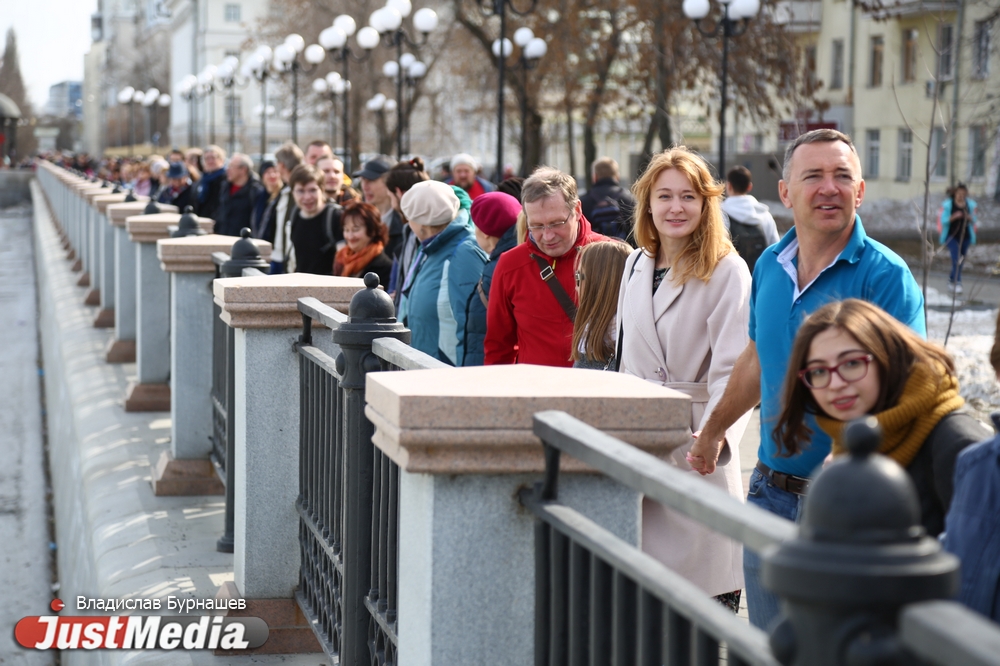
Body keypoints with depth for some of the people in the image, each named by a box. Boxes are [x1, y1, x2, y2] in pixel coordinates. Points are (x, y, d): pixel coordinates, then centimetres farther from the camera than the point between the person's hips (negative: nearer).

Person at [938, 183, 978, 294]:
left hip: (965, 236, 4)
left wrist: (970, 218, -12)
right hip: (952, 235, -4)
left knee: (961, 260, 10)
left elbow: (974, 221, 11)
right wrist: (953, 217, -23)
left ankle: (951, 279, 31)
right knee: (956, 258, -16)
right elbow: (943, 220, -6)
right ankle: (957, 282, -16)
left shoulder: (970, 205, 4)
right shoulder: (948, 204, -6)